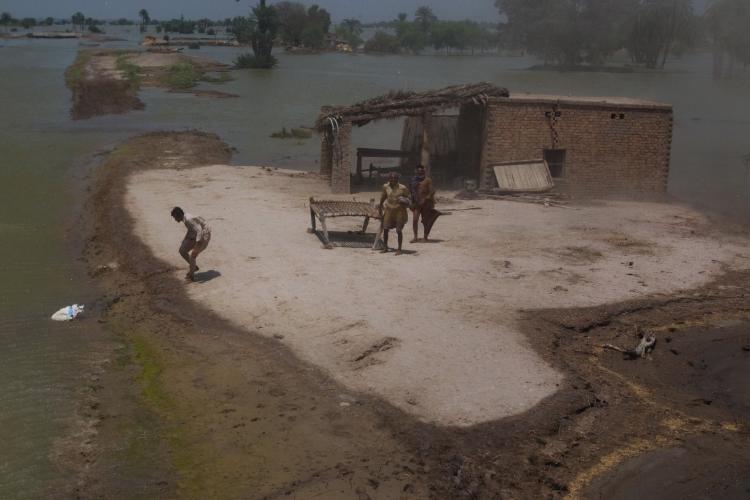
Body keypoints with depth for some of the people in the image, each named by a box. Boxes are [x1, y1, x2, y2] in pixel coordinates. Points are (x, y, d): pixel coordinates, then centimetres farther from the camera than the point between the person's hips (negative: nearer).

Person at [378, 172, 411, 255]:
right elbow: (383, 197, 17)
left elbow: (407, 199, -3)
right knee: (385, 229, 1)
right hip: (389, 210, 4)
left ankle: (399, 249, 8)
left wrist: (403, 202, -24)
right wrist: (380, 206, 24)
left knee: (399, 230, -3)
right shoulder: (386, 187, -1)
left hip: (400, 210, -4)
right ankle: (385, 247, 16)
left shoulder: (403, 188, -12)